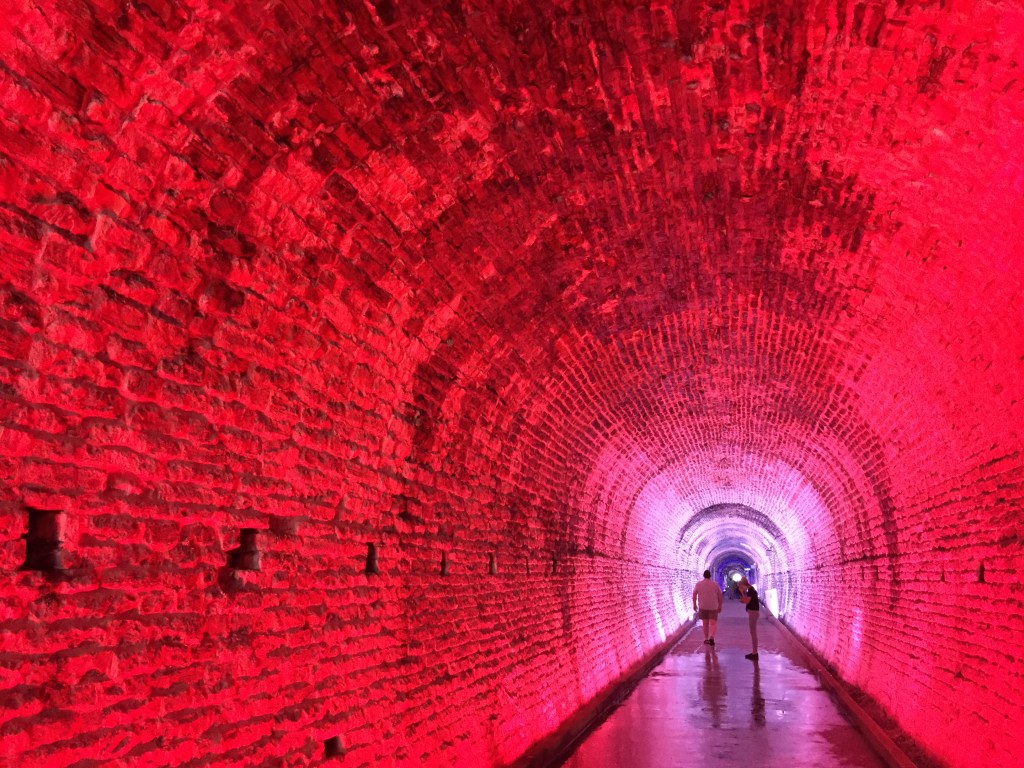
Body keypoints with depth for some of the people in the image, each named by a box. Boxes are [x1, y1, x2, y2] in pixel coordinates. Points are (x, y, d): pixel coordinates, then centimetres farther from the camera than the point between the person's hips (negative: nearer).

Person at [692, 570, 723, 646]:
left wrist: (694, 605, 8)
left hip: (703, 607, 1)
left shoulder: (698, 584, 0)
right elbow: (720, 596, 2)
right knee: (713, 624, -2)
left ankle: (706, 639, 19)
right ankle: (711, 637, -24)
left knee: (705, 624, 14)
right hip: (713, 607, -1)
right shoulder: (715, 584, -1)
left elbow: (694, 595, -1)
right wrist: (720, 606, 12)